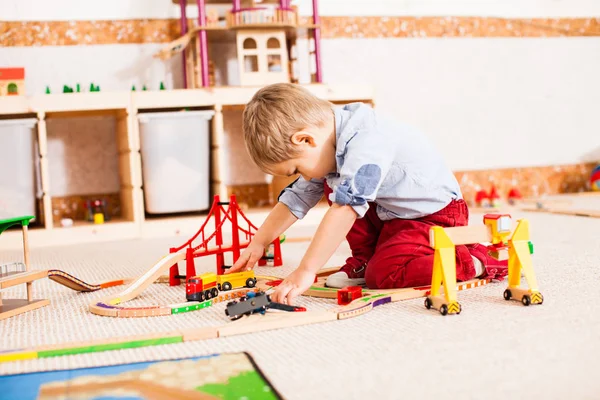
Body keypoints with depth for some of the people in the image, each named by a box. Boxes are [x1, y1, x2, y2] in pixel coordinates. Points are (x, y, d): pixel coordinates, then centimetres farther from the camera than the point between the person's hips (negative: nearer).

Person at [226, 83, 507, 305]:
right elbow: (297, 198, 7)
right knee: (333, 185, -2)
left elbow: (344, 210, -43)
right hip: (393, 213, 9)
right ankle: (364, 258, 8)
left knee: (381, 275, -23)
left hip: (436, 213, -9)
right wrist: (258, 243, 9)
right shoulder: (326, 142, -4)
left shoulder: (366, 142, -33)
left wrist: (306, 272, -45)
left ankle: (475, 261, -9)